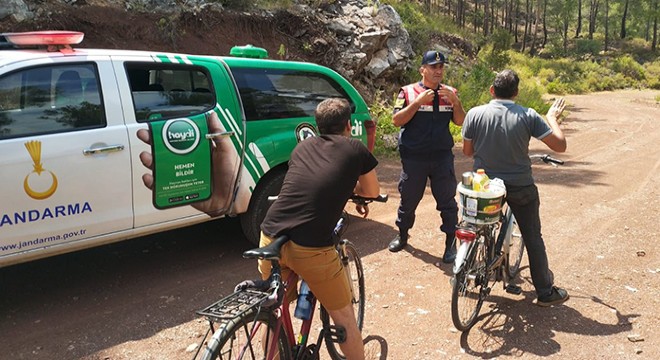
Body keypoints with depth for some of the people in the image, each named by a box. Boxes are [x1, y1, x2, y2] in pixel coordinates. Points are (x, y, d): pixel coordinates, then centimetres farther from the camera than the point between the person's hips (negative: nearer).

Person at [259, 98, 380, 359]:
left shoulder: (303, 147, 19)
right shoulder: (356, 149, 8)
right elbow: (373, 192, 22)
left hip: (270, 237, 5)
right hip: (311, 247, -5)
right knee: (344, 318, 15)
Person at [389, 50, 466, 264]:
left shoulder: (450, 93, 8)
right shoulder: (408, 92, 0)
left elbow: (460, 122, 4)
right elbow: (397, 120, -9)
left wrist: (455, 102, -13)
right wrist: (418, 102, -18)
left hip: (442, 157, 2)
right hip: (413, 157, -1)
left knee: (447, 200, 4)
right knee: (408, 199, 10)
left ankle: (451, 243, 16)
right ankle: (402, 236, 31)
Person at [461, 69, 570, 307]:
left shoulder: (474, 114, -10)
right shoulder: (528, 116, -13)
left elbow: (467, 151, 0)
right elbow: (560, 145, -7)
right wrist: (552, 118, 8)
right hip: (521, 187, -1)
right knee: (533, 238, 13)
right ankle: (545, 291, 23)